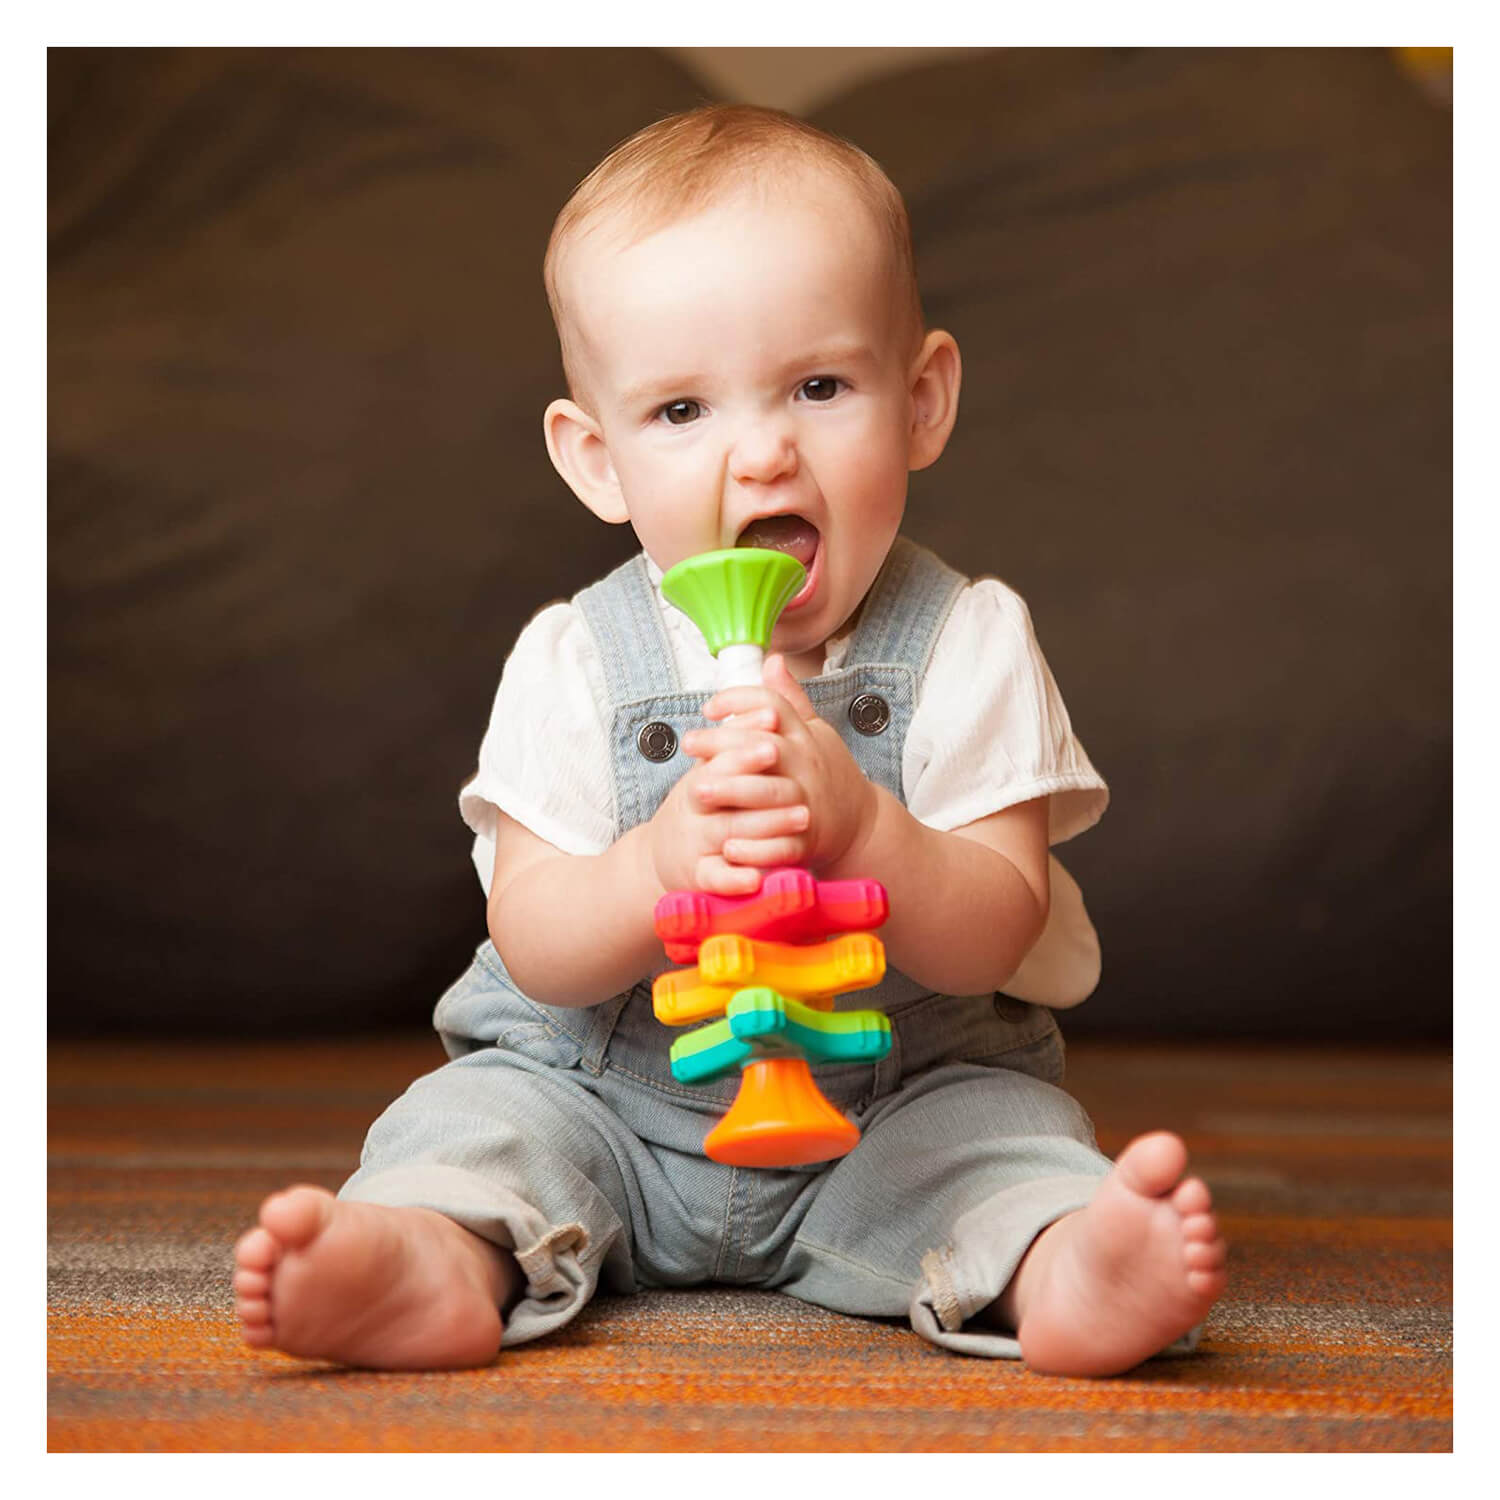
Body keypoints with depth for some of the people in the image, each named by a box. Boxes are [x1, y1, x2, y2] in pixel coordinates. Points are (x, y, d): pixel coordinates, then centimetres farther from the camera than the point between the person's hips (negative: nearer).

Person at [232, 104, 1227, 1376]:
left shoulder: (969, 645, -9)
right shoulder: (575, 661, -7)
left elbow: (992, 937, -15)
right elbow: (535, 948, -13)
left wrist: (858, 825, -36)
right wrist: (663, 867, -35)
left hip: (901, 1096, 0)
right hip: (603, 1093, 1)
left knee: (1007, 1130, -25)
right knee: (474, 1117, -21)